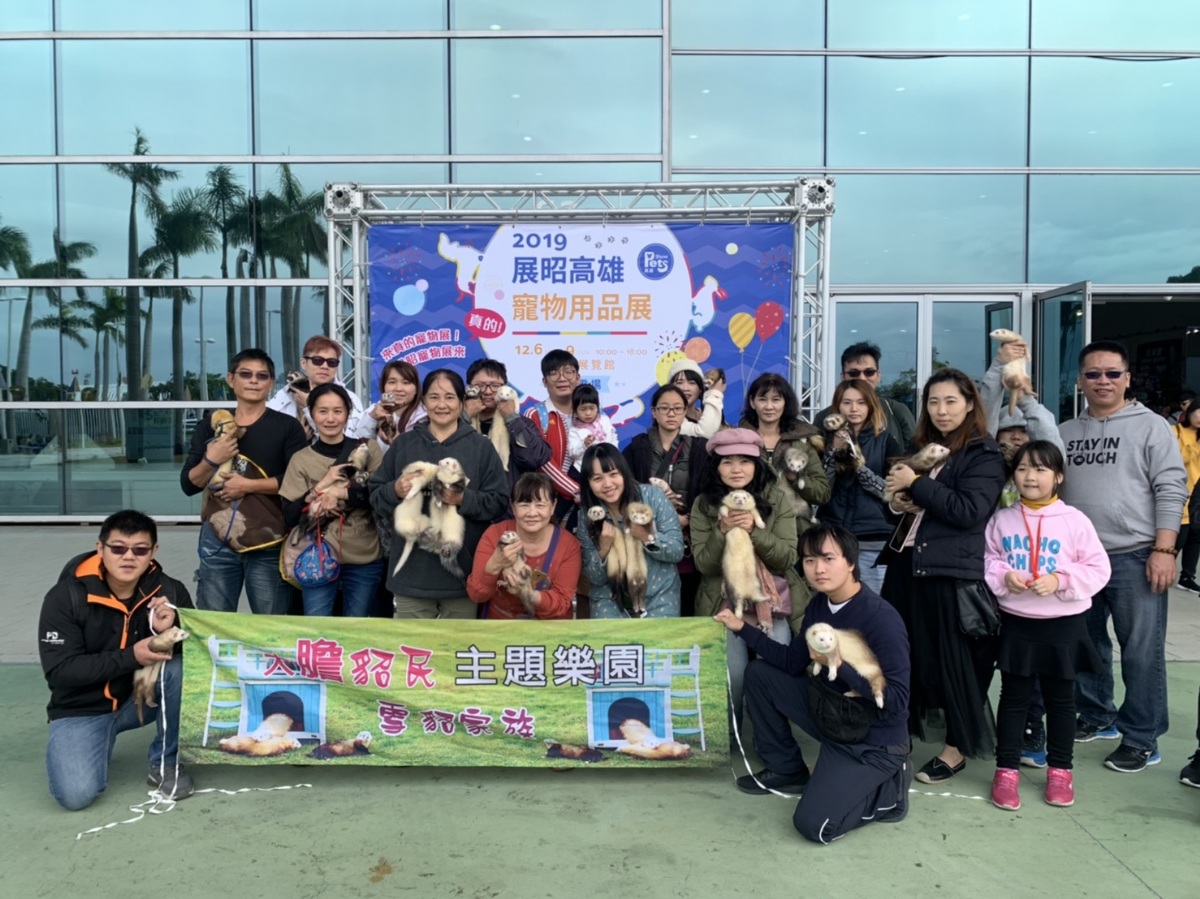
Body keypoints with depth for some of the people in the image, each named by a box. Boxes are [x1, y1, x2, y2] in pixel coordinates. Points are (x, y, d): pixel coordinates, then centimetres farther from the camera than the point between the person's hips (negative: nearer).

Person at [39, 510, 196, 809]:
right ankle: (99, 743, 12)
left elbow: (198, 650, -8)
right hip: (83, 708, -2)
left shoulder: (169, 590, -11)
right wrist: (130, 657, -30)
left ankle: (165, 764, -9)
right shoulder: (65, 596, -16)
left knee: (184, 668, -29)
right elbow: (60, 671, -19)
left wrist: (171, 631, -30)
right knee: (76, 794, -24)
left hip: (142, 695, 2)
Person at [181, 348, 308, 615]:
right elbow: (188, 484, 7)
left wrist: (248, 485, -12)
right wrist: (211, 460, -11)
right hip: (217, 541, 3)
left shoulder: (287, 426, 0)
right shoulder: (210, 425, 9)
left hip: (270, 545, -2)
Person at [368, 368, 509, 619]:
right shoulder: (403, 444, 9)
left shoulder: (480, 446, 3)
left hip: (462, 568, -1)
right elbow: (375, 497, 9)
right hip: (411, 570, 1)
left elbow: (498, 502, -1)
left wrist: (464, 499, -18)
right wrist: (395, 491, -12)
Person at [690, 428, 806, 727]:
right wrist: (724, 532, -23)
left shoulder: (777, 499, -4)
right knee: (733, 675, -10)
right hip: (725, 603, 0)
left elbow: (787, 559, -9)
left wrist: (754, 530, -24)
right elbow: (704, 565, -6)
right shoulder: (704, 504, -2)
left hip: (774, 602, 0)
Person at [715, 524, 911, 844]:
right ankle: (788, 770, 17)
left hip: (873, 739, -8)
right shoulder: (819, 605, -2)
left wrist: (838, 664, -33)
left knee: (813, 824, -18)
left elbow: (897, 700, -26)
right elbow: (792, 663, 5)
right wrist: (743, 628, -1)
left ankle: (886, 788, 7)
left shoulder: (882, 619, -26)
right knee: (759, 672, 4)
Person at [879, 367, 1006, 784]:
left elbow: (969, 511, -18)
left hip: (953, 570, -7)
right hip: (908, 562, 7)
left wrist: (916, 484, -17)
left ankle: (959, 745, 16)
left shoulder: (984, 454, -6)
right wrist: (901, 502, 4)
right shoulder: (923, 447, 16)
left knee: (952, 657, 2)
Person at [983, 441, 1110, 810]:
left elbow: (1098, 570, -6)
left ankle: (1060, 769, 27)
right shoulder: (1002, 520, -1)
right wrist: (1004, 576, -14)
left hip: (1063, 625, -1)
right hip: (1016, 624, 1)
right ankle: (1006, 769, 17)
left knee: (1061, 699, 12)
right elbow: (987, 561, 5)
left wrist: (1059, 580, -18)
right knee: (1013, 698, 8)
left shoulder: (1074, 520, -7)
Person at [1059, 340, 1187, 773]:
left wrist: (1163, 549, -14)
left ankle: (1141, 739, 11)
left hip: (1135, 558, -4)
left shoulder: (1150, 426, -1)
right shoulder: (1065, 433, 11)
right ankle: (1097, 716, 31)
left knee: (1141, 652, 0)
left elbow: (1171, 490, -6)